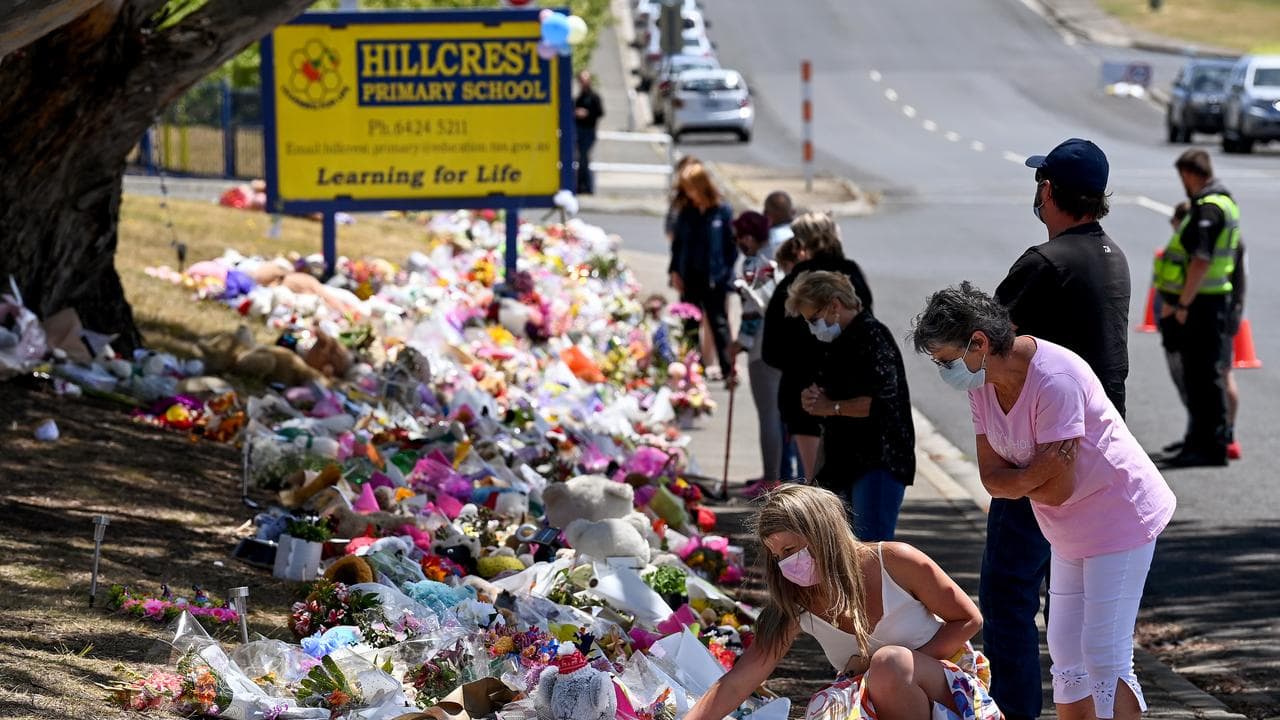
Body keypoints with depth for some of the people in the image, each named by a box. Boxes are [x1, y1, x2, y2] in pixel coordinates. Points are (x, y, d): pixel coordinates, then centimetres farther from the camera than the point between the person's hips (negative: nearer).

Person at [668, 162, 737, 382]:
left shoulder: (722, 211, -8)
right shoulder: (686, 212, 3)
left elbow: (732, 245, -6)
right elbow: (677, 242, 9)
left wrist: (726, 274, -11)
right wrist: (674, 271, 1)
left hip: (714, 280, -4)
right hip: (689, 277, 4)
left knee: (719, 324, 1)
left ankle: (728, 370, 5)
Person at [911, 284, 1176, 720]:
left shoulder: (1054, 380, -28)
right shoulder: (982, 383, -1)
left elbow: (1058, 489, -27)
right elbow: (992, 478, -4)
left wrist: (1014, 480, -11)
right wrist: (1033, 475, -23)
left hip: (1121, 517, -9)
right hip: (1071, 532, 9)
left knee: (1105, 657, -12)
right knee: (1066, 654, 12)